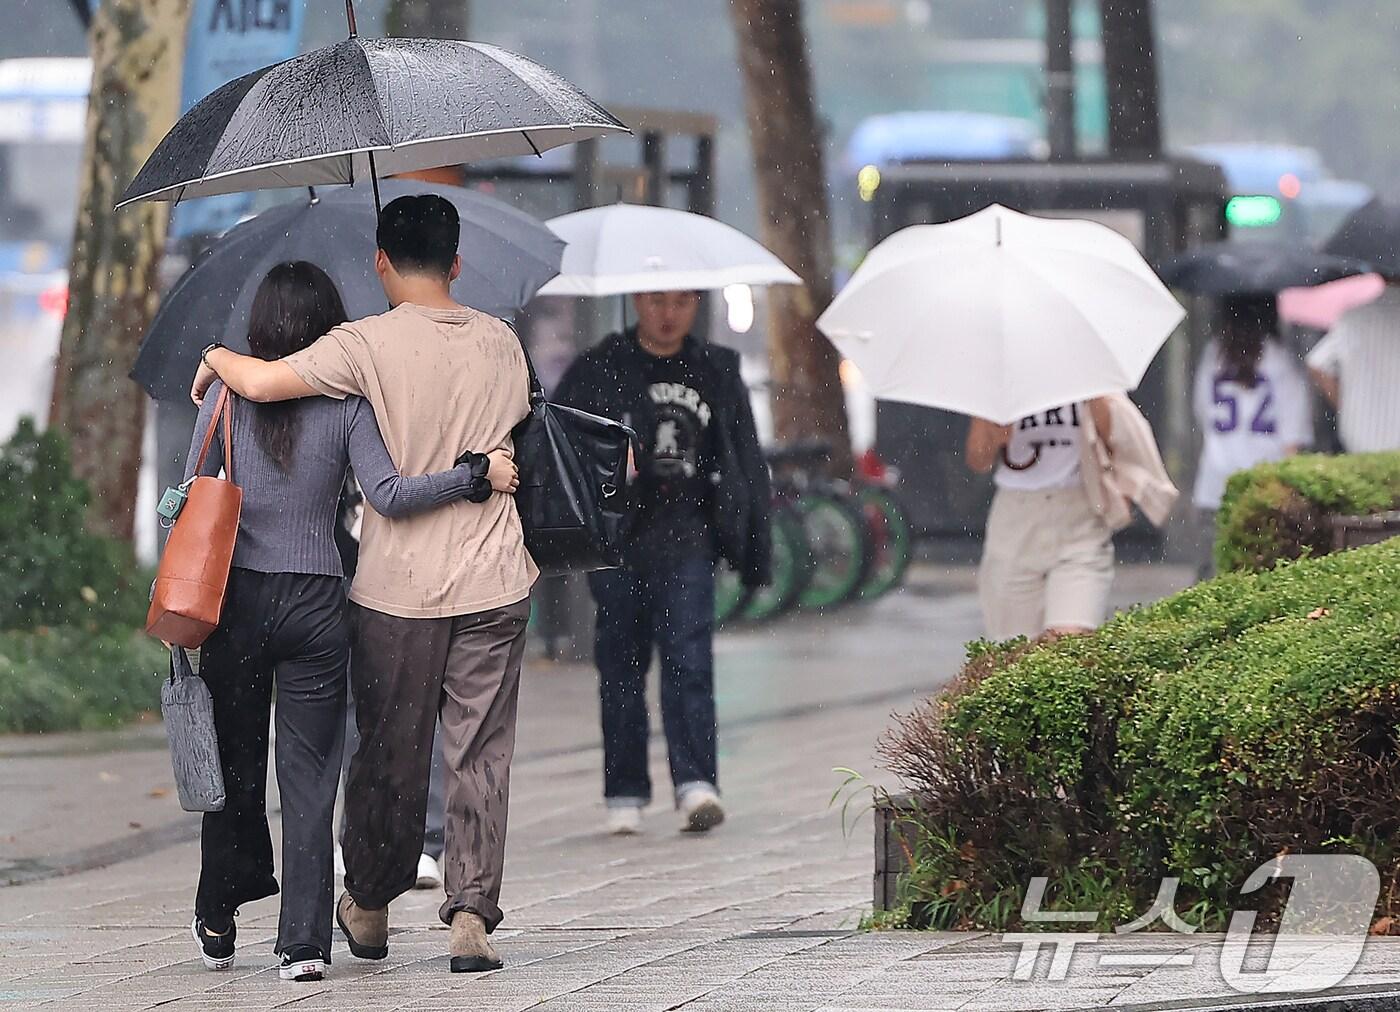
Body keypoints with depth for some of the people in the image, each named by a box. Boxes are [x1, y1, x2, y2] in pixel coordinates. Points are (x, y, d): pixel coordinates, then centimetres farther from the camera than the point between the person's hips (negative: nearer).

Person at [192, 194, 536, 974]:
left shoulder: (370, 344, -10)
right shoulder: (501, 342, 4)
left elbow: (261, 383, -19)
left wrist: (216, 357, 1)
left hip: (398, 586, -2)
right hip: (492, 584, 2)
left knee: (391, 751, 11)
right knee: (481, 755, 4)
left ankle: (370, 908, 26)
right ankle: (473, 914, -6)